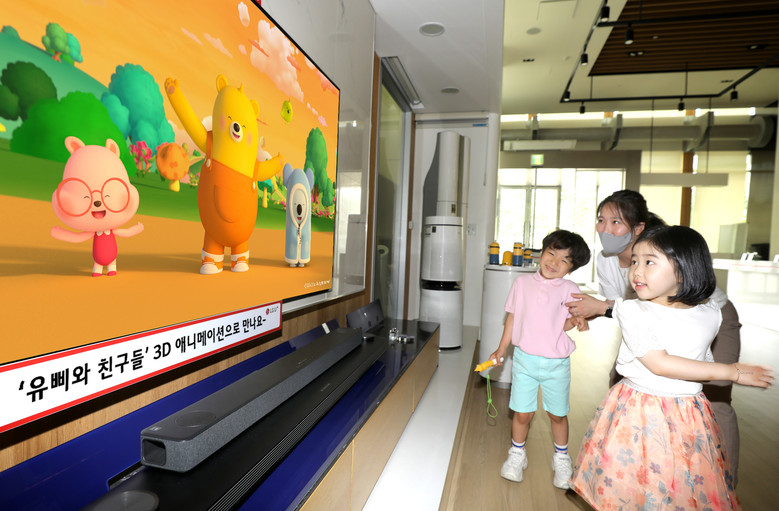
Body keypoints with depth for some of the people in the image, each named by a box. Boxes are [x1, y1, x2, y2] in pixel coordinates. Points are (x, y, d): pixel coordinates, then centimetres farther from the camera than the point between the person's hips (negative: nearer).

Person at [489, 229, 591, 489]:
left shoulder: (570, 289, -5)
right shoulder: (522, 282, -1)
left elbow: (565, 323, -4)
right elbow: (512, 317, 6)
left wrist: (575, 321, -26)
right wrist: (501, 349, 7)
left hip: (556, 363, 0)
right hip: (525, 359, 1)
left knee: (558, 414, 15)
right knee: (522, 413, 9)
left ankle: (561, 458, 41)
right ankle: (517, 454, 34)